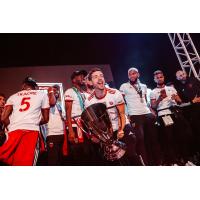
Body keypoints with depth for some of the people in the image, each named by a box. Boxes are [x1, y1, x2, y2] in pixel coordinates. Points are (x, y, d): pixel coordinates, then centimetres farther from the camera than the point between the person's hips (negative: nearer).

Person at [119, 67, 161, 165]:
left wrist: (152, 111, 10)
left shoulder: (144, 86, 17)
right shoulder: (124, 86, 3)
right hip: (135, 116, -5)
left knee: (153, 138, 7)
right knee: (140, 138, -8)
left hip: (148, 114, 5)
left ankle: (157, 162, 20)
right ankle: (146, 162, 4)